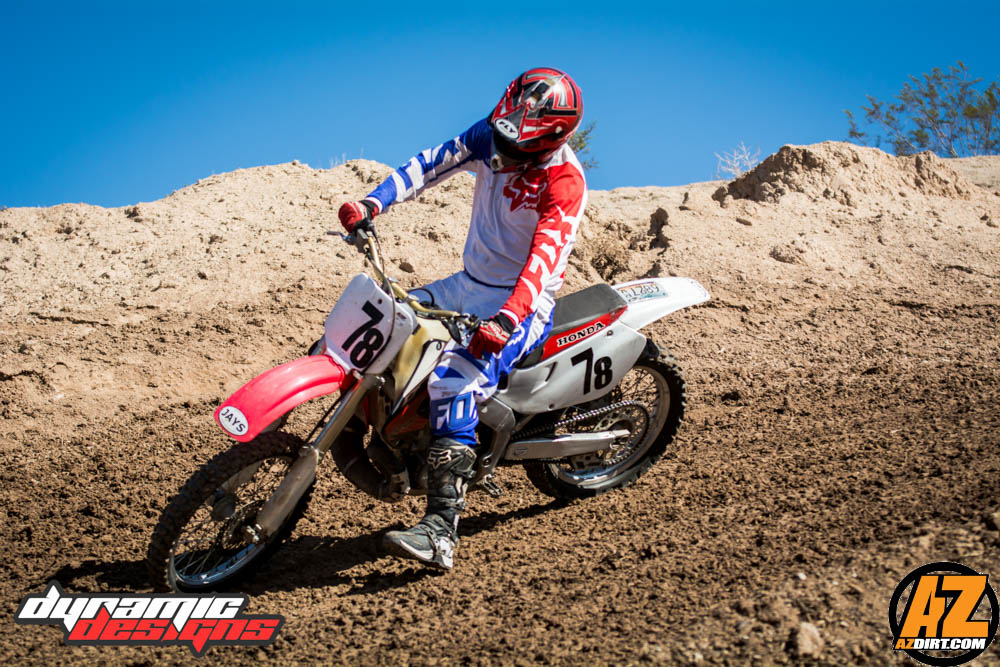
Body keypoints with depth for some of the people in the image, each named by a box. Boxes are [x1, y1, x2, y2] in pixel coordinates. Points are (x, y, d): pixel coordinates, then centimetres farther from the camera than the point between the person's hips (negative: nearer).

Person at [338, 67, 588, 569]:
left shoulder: (564, 182, -20)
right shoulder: (492, 136, -1)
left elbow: (544, 259, -30)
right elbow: (432, 163, -6)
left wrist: (506, 320, -44)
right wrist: (373, 202, -21)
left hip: (522, 301, -8)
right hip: (470, 285, 8)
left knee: (454, 382, -30)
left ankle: (441, 531, -34)